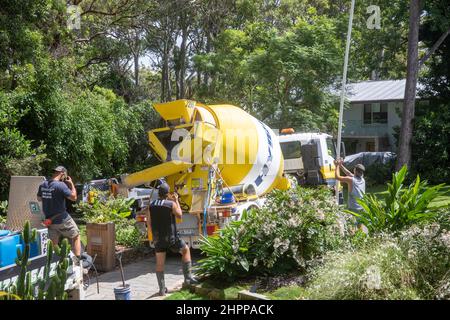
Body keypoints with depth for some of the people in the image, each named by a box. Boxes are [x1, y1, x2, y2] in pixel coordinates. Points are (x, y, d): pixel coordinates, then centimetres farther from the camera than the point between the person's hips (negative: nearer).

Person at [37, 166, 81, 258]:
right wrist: (71, 184, -5)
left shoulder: (42, 185, 2)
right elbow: (73, 197, -15)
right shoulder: (61, 185, -20)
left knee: (54, 243, 15)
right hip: (62, 220, -6)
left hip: (50, 220, 6)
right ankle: (78, 259, 7)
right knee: (76, 236, 11)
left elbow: (39, 198, 18)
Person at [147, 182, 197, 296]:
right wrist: (176, 200, 9)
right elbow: (179, 215, 4)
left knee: (160, 263, 9)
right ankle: (188, 277, 16)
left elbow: (148, 222, 5)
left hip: (158, 239, 3)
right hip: (171, 237, -3)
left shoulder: (151, 205, 0)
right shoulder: (171, 204, -13)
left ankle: (162, 289, 10)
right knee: (186, 250, 19)